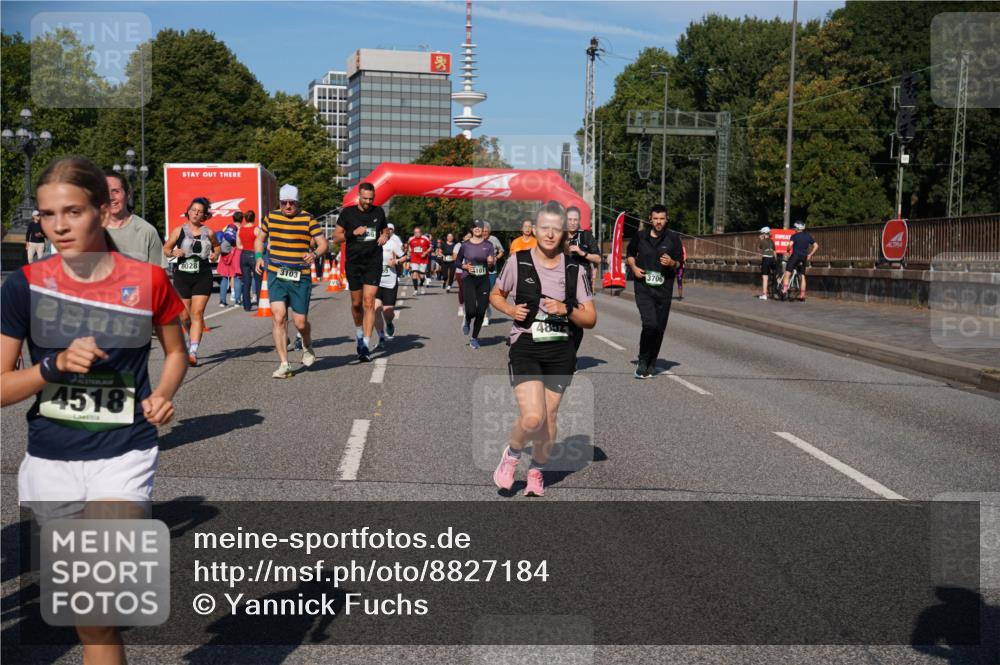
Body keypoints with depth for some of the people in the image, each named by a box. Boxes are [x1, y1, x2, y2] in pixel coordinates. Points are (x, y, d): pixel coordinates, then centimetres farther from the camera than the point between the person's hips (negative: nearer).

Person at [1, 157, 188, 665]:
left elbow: (175, 350, 11)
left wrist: (162, 394, -8)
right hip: (50, 461, 2)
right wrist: (55, 366, -20)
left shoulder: (148, 280, -6)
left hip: (124, 456, -2)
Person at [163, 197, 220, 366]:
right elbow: (165, 249, 9)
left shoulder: (208, 232, 5)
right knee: (185, 316, 5)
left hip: (203, 277, -1)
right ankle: (193, 337, 37)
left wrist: (215, 254, 2)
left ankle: (193, 351, -14)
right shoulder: (179, 231, 3)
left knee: (197, 313, -11)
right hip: (182, 276, 1)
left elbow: (217, 246, 23)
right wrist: (173, 252, -12)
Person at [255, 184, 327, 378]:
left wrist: (314, 254, -24)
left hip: (300, 277, -2)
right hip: (276, 276, 2)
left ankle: (307, 346, 37)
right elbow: (259, 239, 22)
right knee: (278, 317, -12)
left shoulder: (307, 219, 0)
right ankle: (284, 364, -6)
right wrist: (259, 257, 3)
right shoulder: (270, 217, 8)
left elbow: (322, 243, -3)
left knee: (300, 322, 1)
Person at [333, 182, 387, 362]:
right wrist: (353, 233, -15)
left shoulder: (379, 212, 6)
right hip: (353, 264, 0)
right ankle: (359, 336, 36)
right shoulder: (348, 212, 0)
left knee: (369, 303, -11)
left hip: (373, 264, 0)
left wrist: (384, 236, -1)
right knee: (356, 303, 10)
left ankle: (365, 346, -12)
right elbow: (336, 238, 2)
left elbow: (384, 230, 23)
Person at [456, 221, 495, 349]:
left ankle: (474, 338, 19)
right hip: (469, 279, -2)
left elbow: (493, 264, 4)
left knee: (481, 312, 2)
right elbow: (458, 261, 10)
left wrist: (491, 262, -19)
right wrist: (465, 266, -10)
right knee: (471, 310, -17)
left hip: (484, 280, 2)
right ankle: (467, 322, 21)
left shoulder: (488, 245, 4)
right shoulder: (465, 245, 1)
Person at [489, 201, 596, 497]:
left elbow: (590, 319, 5)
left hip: (560, 352, 3)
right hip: (525, 347, -2)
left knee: (548, 419, 8)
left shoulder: (574, 270, 2)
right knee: (532, 418, -19)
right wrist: (511, 310, -7)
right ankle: (511, 455, 13)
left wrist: (566, 310, -14)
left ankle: (537, 471, 34)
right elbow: (495, 295, 14)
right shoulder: (518, 262, -2)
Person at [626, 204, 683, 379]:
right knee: (650, 324, -18)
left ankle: (651, 364, 21)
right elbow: (630, 254, 21)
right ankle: (642, 361, -1)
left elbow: (679, 263, 8)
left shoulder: (673, 238, 4)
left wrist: (672, 263, -15)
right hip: (643, 287, -1)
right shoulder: (640, 236, 5)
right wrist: (634, 267, 2)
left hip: (664, 288, 2)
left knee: (660, 328, 5)